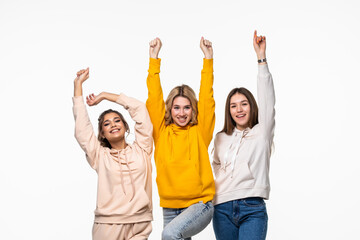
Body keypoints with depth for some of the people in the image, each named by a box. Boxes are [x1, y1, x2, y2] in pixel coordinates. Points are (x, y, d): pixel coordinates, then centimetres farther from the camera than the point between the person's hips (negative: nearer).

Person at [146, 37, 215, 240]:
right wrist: (154, 58, -2)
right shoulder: (162, 131, 6)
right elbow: (154, 98, 2)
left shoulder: (200, 131, 2)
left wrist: (208, 59, -6)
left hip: (200, 204, -3)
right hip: (170, 208, 3)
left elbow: (207, 99, -2)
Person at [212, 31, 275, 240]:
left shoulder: (262, 132, 5)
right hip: (222, 209, 4)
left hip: (253, 209, -4)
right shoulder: (221, 138, 17)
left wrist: (261, 57, -10)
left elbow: (267, 101, -5)